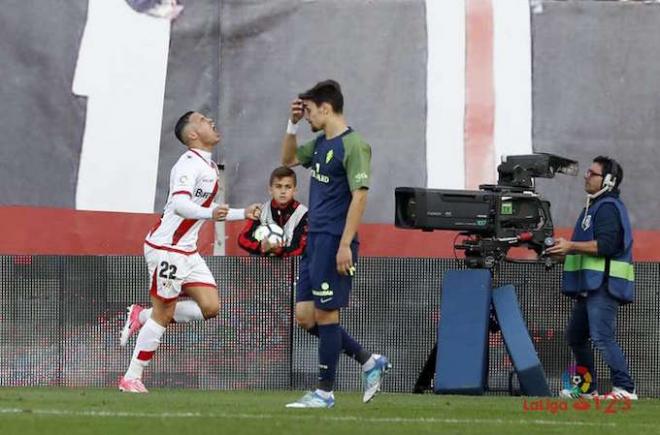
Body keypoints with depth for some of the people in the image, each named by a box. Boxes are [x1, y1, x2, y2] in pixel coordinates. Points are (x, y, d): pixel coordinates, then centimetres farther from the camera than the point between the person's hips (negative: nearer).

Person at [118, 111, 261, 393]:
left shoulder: (209, 166, 16)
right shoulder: (190, 163, -15)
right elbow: (180, 203, -31)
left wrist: (243, 214, 31)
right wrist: (210, 213, -46)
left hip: (187, 250, 9)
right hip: (166, 248, -9)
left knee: (210, 307, -1)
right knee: (163, 314, -5)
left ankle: (142, 316, 14)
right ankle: (131, 379, 4)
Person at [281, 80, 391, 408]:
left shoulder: (353, 145, -13)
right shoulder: (320, 143, 14)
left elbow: (360, 195, -18)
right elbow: (288, 159, 31)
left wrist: (345, 245, -23)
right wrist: (292, 124, 15)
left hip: (334, 242, -9)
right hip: (314, 239, 9)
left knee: (325, 314, -4)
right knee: (305, 316, 8)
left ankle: (325, 393, 3)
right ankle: (369, 362, 17)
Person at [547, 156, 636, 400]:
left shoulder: (608, 208, -10)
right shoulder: (595, 206, 22)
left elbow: (606, 245, -22)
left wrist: (572, 246, -19)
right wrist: (565, 252, 17)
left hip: (603, 286, -11)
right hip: (591, 286, 11)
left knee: (602, 337, -18)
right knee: (575, 336, 15)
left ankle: (625, 388, -19)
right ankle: (586, 389, 22)